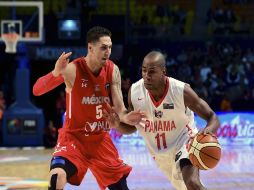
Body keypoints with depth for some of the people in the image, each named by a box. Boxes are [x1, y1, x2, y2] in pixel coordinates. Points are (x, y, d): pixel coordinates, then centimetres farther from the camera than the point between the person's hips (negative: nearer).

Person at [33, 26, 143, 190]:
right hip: (73, 137, -4)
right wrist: (56, 73, -46)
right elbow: (37, 90, -27)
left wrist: (125, 117, -31)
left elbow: (119, 108, -7)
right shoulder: (73, 69, -19)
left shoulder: (113, 70, -7)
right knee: (57, 176, -30)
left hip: (101, 138, 4)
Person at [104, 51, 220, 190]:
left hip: (184, 141, -4)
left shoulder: (182, 91, -26)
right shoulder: (134, 92, -17)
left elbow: (212, 118, -20)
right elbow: (132, 126, 0)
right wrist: (117, 125, -23)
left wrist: (208, 131, -43)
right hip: (159, 153, 5)